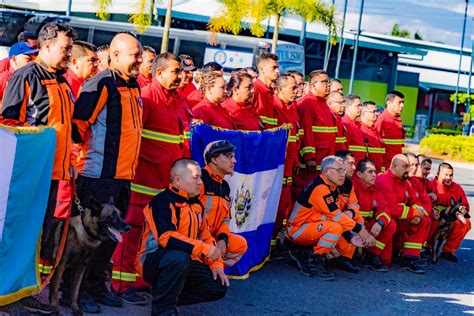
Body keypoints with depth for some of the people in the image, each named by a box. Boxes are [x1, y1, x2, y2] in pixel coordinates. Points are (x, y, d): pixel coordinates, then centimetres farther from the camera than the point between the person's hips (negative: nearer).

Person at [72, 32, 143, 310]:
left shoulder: (133, 86, 14)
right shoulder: (102, 84, -14)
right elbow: (79, 121, -18)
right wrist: (86, 153, -8)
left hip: (124, 175, 9)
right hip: (100, 174, -8)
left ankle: (97, 285, 24)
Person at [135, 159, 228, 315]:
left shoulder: (197, 205, 12)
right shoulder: (163, 201, -16)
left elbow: (206, 237, 18)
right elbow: (166, 237, -29)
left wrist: (216, 264, 2)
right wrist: (204, 249, -30)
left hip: (185, 263, 8)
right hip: (153, 261, -8)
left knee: (219, 287, -4)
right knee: (180, 258, -40)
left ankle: (169, 295, 6)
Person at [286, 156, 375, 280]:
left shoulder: (334, 189, 9)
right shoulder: (319, 188, -22)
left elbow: (337, 215, 10)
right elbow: (336, 216, -24)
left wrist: (351, 237, -2)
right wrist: (359, 229, -19)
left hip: (312, 229, 10)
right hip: (297, 230, -10)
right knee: (335, 227, -27)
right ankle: (313, 263, -16)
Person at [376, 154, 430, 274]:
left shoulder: (405, 182, 14)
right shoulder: (384, 181, -17)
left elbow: (415, 202, 15)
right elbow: (392, 208, -25)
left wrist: (417, 215, -10)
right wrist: (414, 212, -16)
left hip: (399, 220, 9)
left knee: (425, 220, -2)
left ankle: (411, 257, -8)